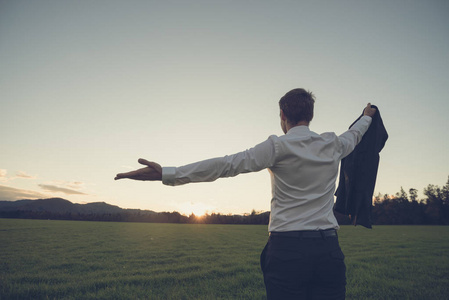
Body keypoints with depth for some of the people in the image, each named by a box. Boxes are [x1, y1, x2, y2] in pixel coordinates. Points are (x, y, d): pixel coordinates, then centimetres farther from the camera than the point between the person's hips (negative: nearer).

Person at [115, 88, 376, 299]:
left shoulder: (278, 146, -8)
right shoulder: (333, 145, 7)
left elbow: (227, 164, -16)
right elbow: (354, 134, 31)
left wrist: (166, 174, -17)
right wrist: (367, 117, 56)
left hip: (287, 247, -4)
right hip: (329, 247, 5)